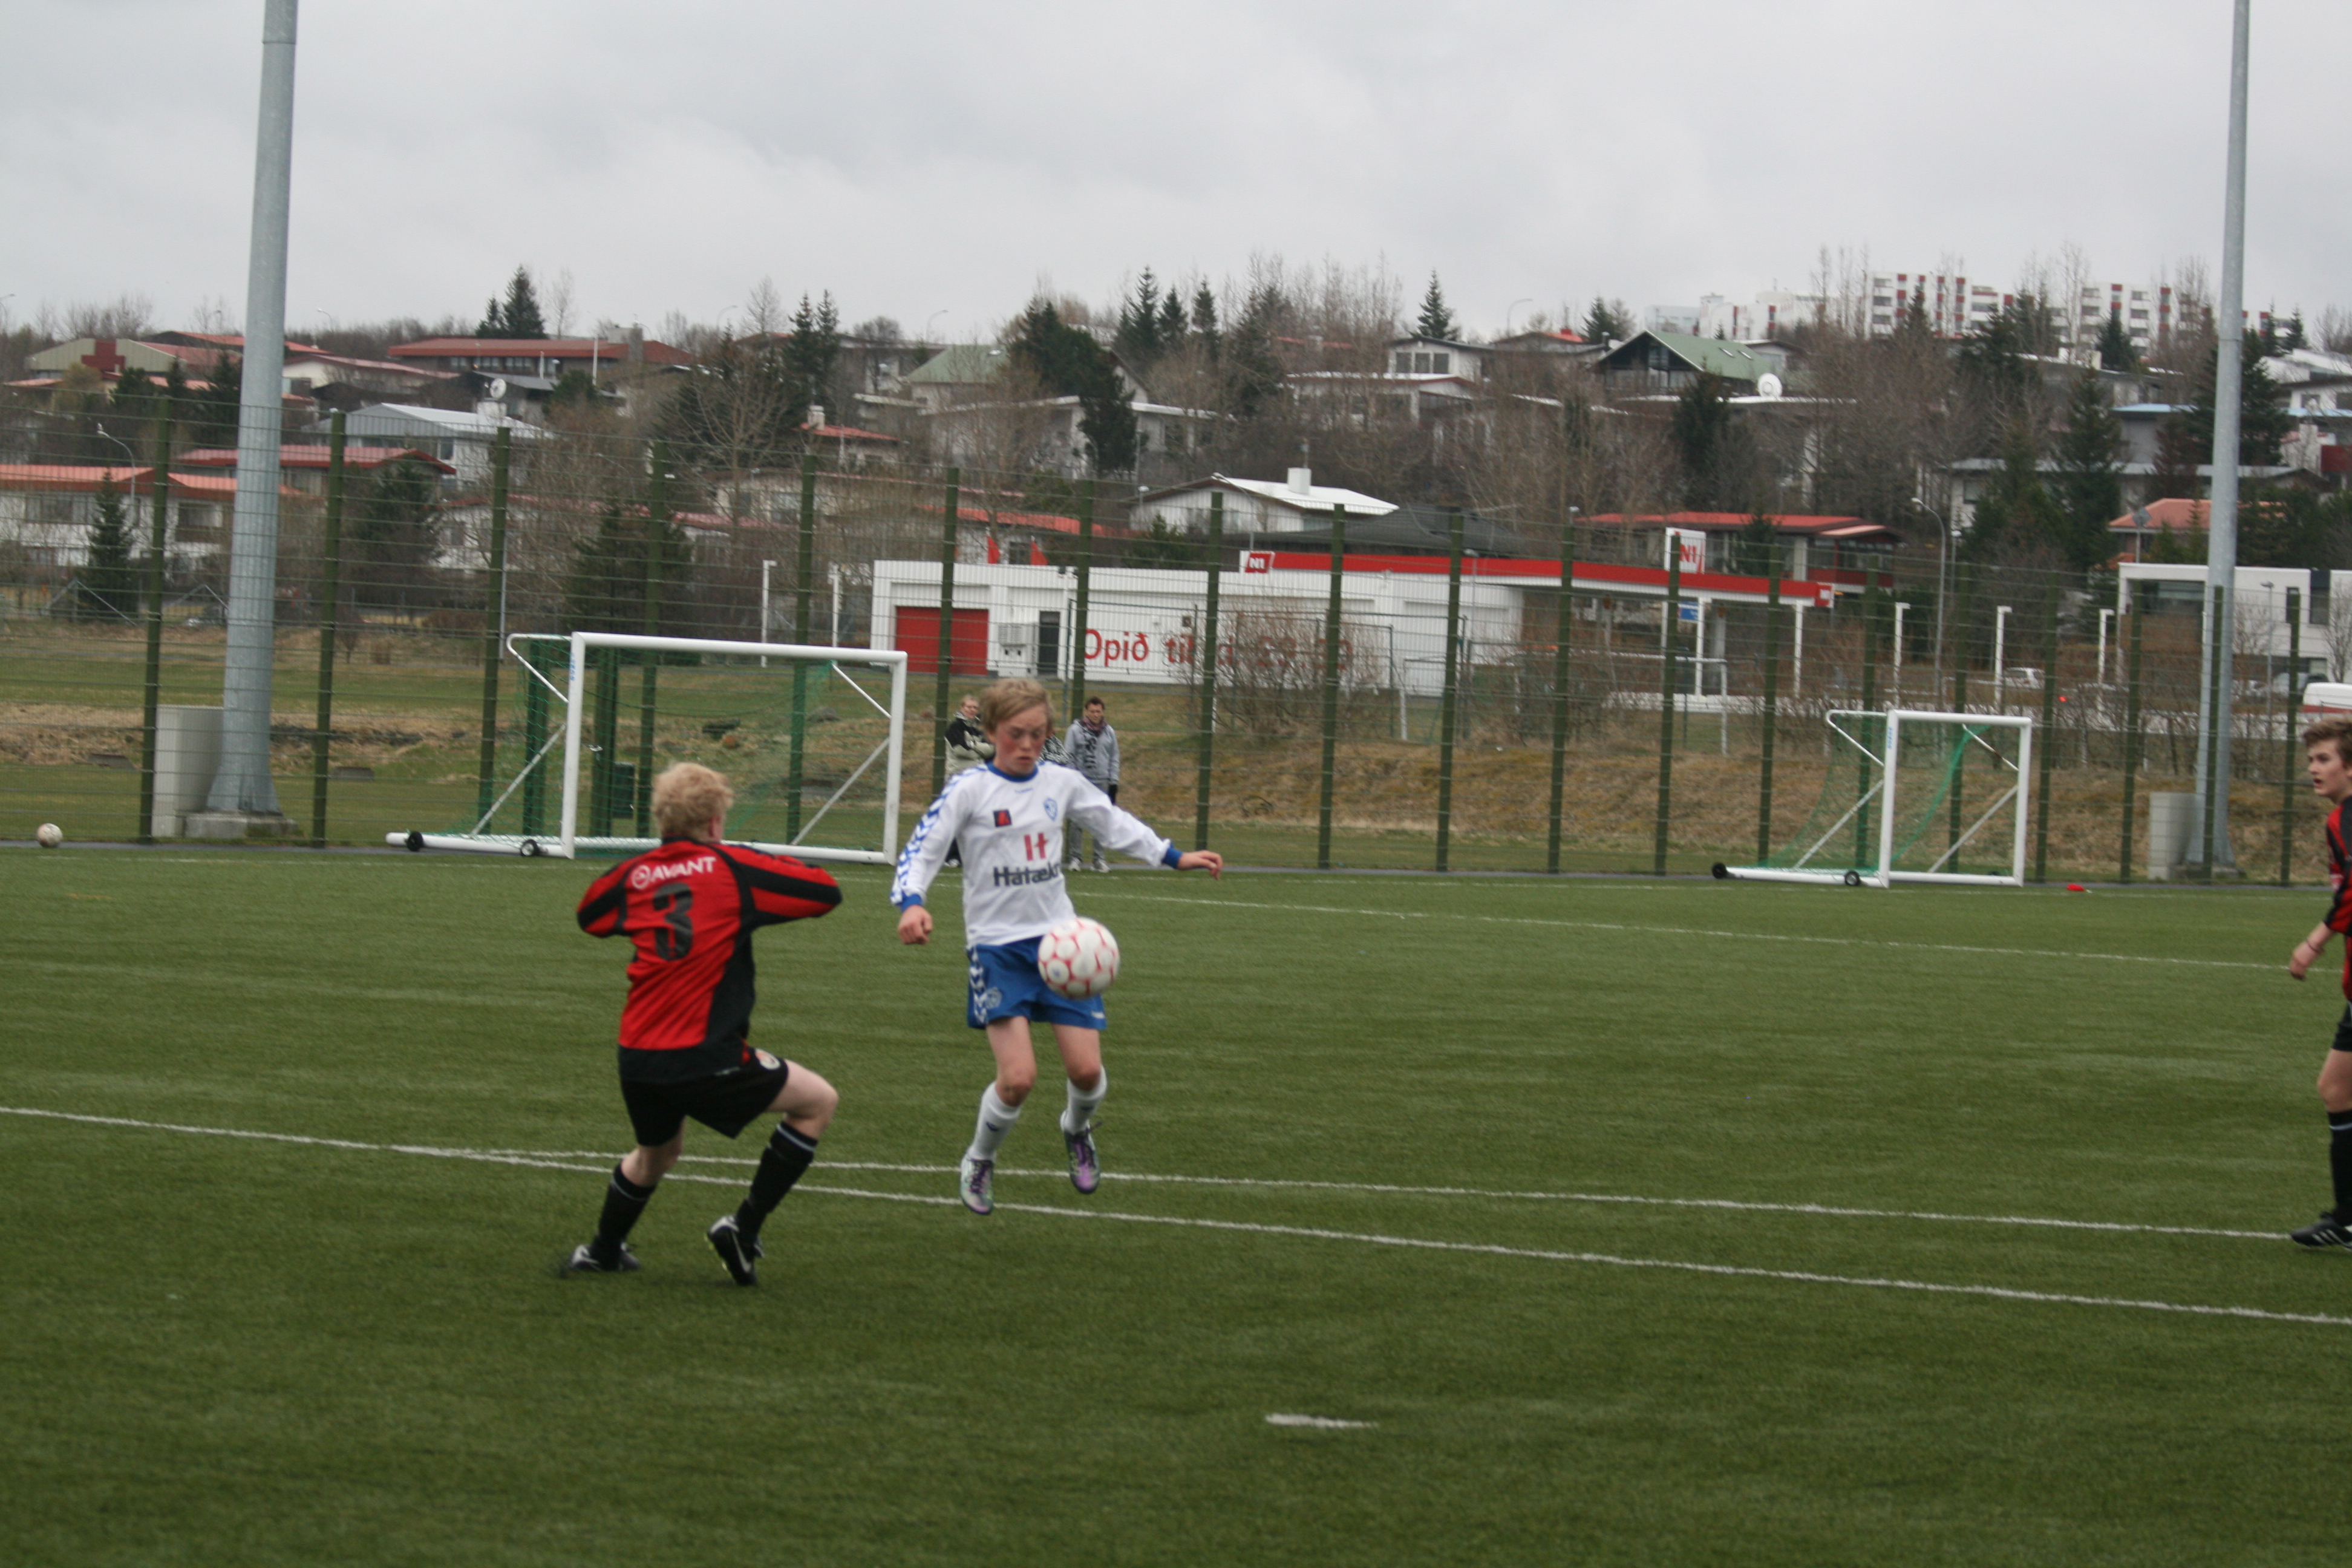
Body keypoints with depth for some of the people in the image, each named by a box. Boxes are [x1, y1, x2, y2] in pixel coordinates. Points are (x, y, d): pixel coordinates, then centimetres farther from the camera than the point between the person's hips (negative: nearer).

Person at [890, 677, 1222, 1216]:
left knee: (1087, 1069, -6)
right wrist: (911, 903, -30)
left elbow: (1114, 823, 20)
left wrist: (1175, 857, 18)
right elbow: (922, 849, -12)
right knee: (1018, 1078, -17)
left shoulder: (1062, 783, 6)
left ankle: (1077, 1131, 32)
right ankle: (979, 1164, 13)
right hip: (997, 945, -4)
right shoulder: (969, 790, -7)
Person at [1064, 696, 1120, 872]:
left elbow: (1114, 759, 13)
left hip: (1103, 783, 3)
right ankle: (1074, 857, 3)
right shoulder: (1076, 730, -1)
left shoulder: (1110, 732, 8)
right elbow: (1069, 757, -1)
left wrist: (1114, 783, 7)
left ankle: (1100, 858, 8)